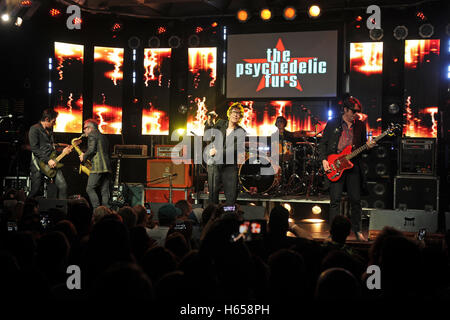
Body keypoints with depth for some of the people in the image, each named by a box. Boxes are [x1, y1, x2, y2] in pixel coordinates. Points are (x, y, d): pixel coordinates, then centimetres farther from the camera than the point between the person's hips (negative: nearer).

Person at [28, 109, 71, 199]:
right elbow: (34, 149, -16)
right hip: (39, 164, -7)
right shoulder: (34, 129, -7)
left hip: (51, 163, 7)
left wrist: (62, 152, 13)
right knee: (35, 191, -2)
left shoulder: (49, 130, 18)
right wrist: (48, 160, -20)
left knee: (63, 186, -7)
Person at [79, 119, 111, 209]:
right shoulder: (103, 137, 25)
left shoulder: (92, 135, 0)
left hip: (98, 167, -8)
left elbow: (91, 150, -13)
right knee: (105, 191, 6)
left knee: (90, 189, -4)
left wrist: (84, 157, 3)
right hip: (107, 167, 8)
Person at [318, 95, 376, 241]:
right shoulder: (332, 124, 3)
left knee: (356, 200, 3)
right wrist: (324, 160, -7)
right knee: (335, 200, -4)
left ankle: (357, 230, 16)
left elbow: (363, 144, 19)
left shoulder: (360, 125, 11)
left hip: (353, 165, 3)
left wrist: (368, 145, -4)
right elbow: (323, 143, 5)